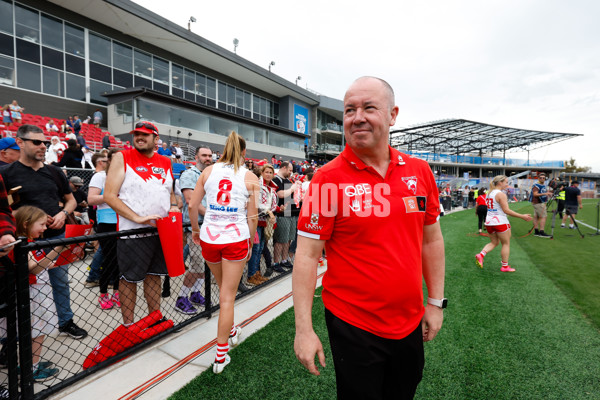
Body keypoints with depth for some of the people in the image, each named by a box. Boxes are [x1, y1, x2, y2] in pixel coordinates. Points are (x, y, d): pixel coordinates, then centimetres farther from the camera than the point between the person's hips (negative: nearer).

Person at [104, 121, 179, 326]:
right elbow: (109, 196, -9)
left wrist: (173, 206, 0)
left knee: (154, 275, 15)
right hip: (132, 232, -4)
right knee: (129, 278, 7)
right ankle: (128, 325, 23)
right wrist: (138, 218, -18)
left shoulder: (165, 162, 12)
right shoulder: (122, 158, -2)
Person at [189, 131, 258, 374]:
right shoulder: (250, 178, -3)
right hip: (236, 239, -3)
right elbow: (252, 217, -4)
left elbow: (192, 205, 2)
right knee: (227, 297, 7)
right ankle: (221, 355, 17)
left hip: (209, 237, 3)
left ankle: (230, 331, 46)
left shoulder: (208, 171, 2)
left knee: (224, 289, 25)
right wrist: (250, 245, 8)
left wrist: (195, 229, 17)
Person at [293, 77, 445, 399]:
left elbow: (431, 240, 6)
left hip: (411, 323, 5)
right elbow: (307, 255, -15)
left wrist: (436, 302, 9)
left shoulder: (420, 171, -3)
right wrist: (304, 328, -14)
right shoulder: (328, 178, -16)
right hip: (353, 327, -4)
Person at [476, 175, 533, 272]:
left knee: (494, 242, 19)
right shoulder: (501, 194, -14)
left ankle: (481, 255, -4)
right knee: (506, 244, 8)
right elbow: (506, 210, -17)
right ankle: (505, 266, 14)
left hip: (489, 222, 8)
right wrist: (522, 216, -13)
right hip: (500, 222, -7)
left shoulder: (489, 193, 11)